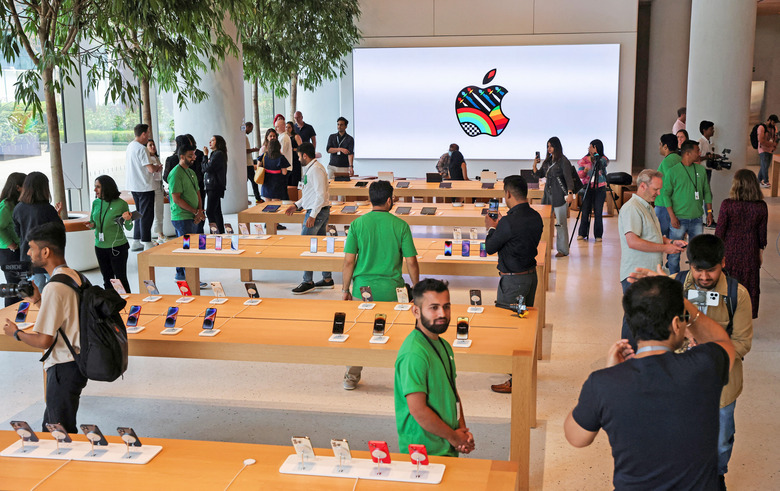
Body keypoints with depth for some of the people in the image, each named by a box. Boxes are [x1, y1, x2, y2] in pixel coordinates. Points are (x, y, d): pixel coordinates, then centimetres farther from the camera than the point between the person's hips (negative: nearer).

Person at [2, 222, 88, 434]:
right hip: (77, 362, 10)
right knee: (50, 427, 22)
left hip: (64, 368, -10)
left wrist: (16, 333, -5)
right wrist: (39, 300, 10)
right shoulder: (74, 276, 5)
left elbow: (44, 340, -22)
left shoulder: (55, 287, -24)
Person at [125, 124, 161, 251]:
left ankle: (136, 242, 20)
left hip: (133, 186, 9)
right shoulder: (141, 149, -18)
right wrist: (158, 168, 0)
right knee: (146, 214, -3)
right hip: (144, 187, -9)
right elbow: (150, 168, -22)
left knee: (140, 213, 17)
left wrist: (154, 168, 11)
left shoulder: (130, 146, 12)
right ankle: (147, 243, 1)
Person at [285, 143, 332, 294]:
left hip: (317, 211, -10)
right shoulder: (311, 168, 16)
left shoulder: (315, 169, -17)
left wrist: (312, 216, -23)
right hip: (320, 211, 10)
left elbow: (321, 195, -22)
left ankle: (308, 282, -4)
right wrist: (296, 205, 19)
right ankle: (327, 280, 17)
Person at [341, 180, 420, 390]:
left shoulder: (357, 224, -3)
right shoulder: (401, 225, -6)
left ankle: (351, 378, 24)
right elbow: (411, 262, -4)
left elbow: (349, 261, -4)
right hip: (392, 290, -1)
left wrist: (345, 289, 6)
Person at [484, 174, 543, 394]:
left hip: (513, 280, -8)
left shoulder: (509, 222, -24)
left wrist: (491, 228, 6)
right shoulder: (535, 217, 2)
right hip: (531, 274, 8)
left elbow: (490, 248, -11)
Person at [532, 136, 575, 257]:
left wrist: (570, 193, -26)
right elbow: (540, 174, 19)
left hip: (559, 195, -7)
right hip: (548, 193, 7)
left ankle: (563, 250, 5)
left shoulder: (563, 161, -8)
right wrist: (535, 166, 0)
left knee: (561, 223, -2)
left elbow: (568, 178, -14)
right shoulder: (547, 161, 13)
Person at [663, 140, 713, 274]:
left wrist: (709, 212, 10)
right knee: (674, 252, 1)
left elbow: (707, 192, 16)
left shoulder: (701, 170, 9)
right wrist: (672, 216, -12)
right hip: (679, 219, -4)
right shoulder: (673, 171, -5)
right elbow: (666, 194, -5)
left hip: (696, 219, 4)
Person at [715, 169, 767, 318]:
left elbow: (720, 231, -12)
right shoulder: (761, 206, -10)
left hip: (730, 251, -2)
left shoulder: (727, 205, -19)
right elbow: (762, 232, 0)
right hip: (750, 252, 2)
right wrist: (761, 252, 15)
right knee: (749, 284, 16)